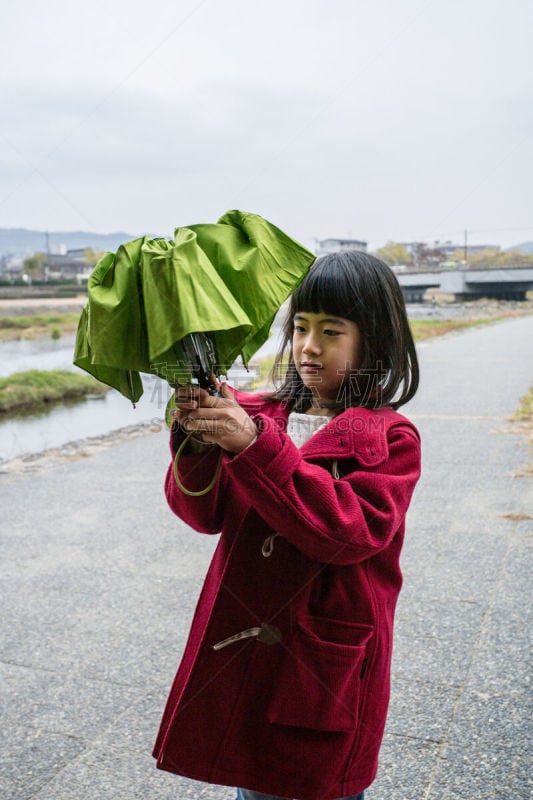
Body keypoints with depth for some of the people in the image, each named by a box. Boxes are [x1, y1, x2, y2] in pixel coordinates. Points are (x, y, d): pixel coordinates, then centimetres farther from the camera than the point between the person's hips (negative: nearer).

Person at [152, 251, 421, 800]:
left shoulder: (390, 439, -11)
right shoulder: (257, 414, 0)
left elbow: (351, 531, -26)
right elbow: (205, 512, -5)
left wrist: (255, 446, -32)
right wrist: (197, 444, -25)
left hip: (328, 662, -3)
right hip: (243, 646, 3)